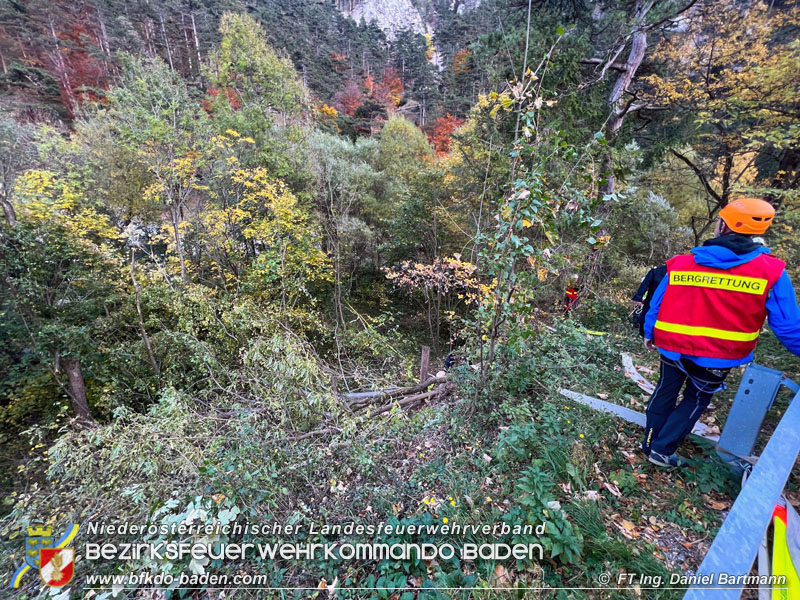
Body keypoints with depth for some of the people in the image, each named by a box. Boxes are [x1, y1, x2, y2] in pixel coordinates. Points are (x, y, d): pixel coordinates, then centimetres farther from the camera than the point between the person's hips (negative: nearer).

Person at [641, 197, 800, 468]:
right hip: (716, 358, -1)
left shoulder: (680, 263, -7)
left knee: (665, 392, 21)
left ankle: (649, 444, 35)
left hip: (672, 348, 2)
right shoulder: (771, 271, -13)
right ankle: (662, 449, 21)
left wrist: (649, 334, 15)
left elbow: (656, 305, 1)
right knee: (696, 400, 21)